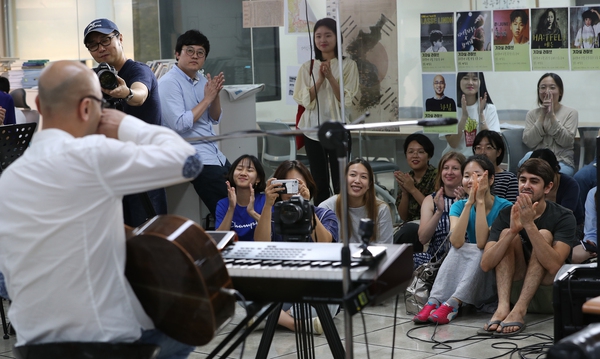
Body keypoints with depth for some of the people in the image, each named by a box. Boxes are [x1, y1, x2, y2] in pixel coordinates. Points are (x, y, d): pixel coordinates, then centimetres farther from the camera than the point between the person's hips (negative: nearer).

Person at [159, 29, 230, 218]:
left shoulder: (201, 80, 12)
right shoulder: (169, 83, -12)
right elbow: (179, 125, -21)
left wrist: (216, 94, -4)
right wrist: (207, 99, -15)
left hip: (215, 155, 8)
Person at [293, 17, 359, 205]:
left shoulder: (348, 65, -2)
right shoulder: (307, 67, 4)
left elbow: (346, 100, -9)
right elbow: (306, 101, -3)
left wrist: (330, 77, -18)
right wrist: (320, 79, -15)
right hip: (313, 130, 2)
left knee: (340, 184, -1)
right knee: (319, 183, 7)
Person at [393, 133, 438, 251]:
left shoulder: (436, 176, -5)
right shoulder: (406, 178, 11)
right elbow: (403, 216, 9)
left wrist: (412, 189, -14)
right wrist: (404, 192, -7)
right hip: (411, 225, 5)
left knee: (409, 229, -34)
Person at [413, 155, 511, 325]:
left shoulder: (503, 207, -11)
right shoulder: (459, 206, 1)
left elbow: (482, 243, -26)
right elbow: (456, 242, -19)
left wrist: (480, 201, -24)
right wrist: (469, 203, -23)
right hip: (461, 277, 3)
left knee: (476, 251, -31)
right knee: (459, 248, -26)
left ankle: (452, 304, -38)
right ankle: (434, 301, -37)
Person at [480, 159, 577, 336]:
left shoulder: (563, 217, -10)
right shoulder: (507, 215, -2)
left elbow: (553, 266, -28)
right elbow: (486, 265, -16)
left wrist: (529, 225, -35)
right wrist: (513, 231, -30)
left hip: (551, 297, -2)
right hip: (517, 292, 2)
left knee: (544, 235, -21)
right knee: (508, 233, -16)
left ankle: (519, 310, -36)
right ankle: (503, 307, -35)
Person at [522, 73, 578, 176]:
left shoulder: (571, 113, 6)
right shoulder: (532, 114, 11)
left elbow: (566, 141, -8)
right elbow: (529, 142, -3)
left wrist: (552, 115, -13)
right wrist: (542, 116, -7)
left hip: (562, 163, -2)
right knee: (529, 156, -35)